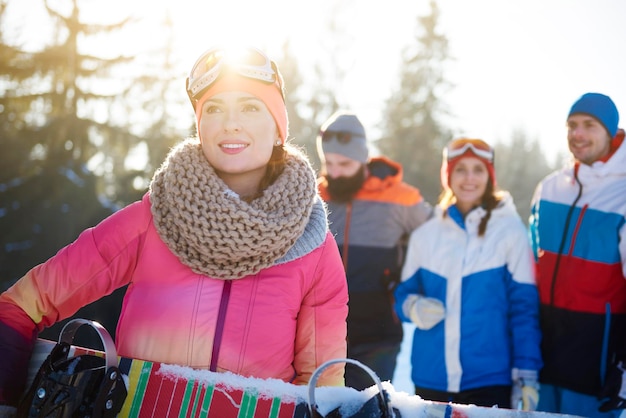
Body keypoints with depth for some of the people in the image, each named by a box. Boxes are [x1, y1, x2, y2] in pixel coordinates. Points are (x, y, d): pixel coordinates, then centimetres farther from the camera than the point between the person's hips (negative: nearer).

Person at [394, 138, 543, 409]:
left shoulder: (510, 231, -3)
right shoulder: (425, 235, 6)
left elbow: (524, 308, -2)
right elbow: (404, 295, 13)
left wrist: (526, 375, -7)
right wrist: (414, 308, -9)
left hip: (490, 380, -3)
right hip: (430, 380, 3)